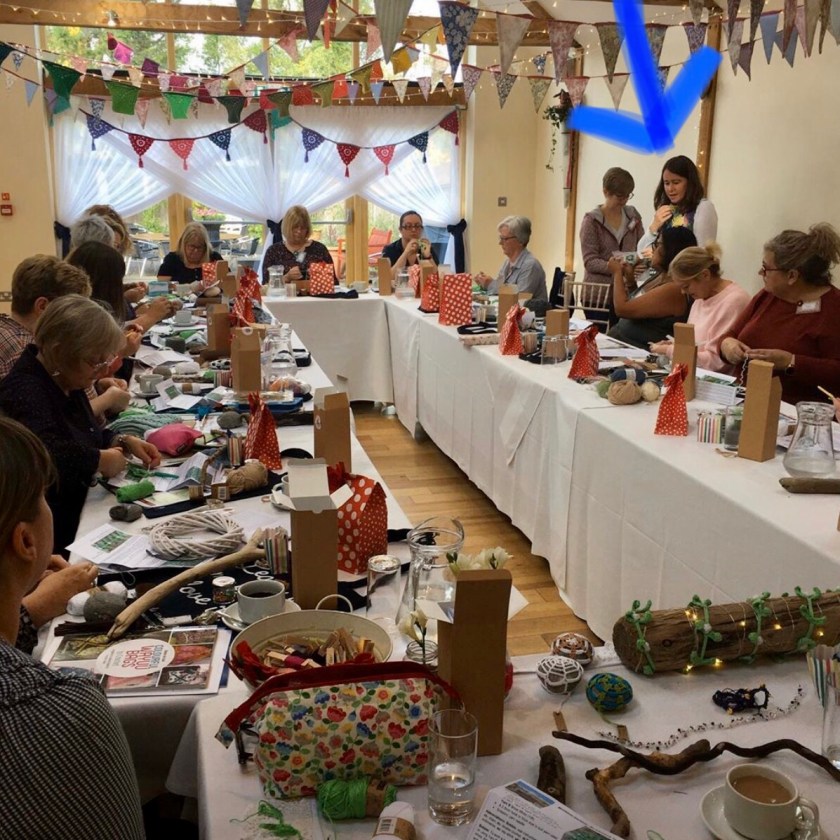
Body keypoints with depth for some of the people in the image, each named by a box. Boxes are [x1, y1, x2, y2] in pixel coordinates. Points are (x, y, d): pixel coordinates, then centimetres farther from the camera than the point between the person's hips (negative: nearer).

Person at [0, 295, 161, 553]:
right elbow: (46, 454, -41)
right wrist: (101, 460, -25)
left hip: (77, 513, 10)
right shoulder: (25, 393, -23)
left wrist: (123, 442, 3)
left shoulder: (65, 381, 7)